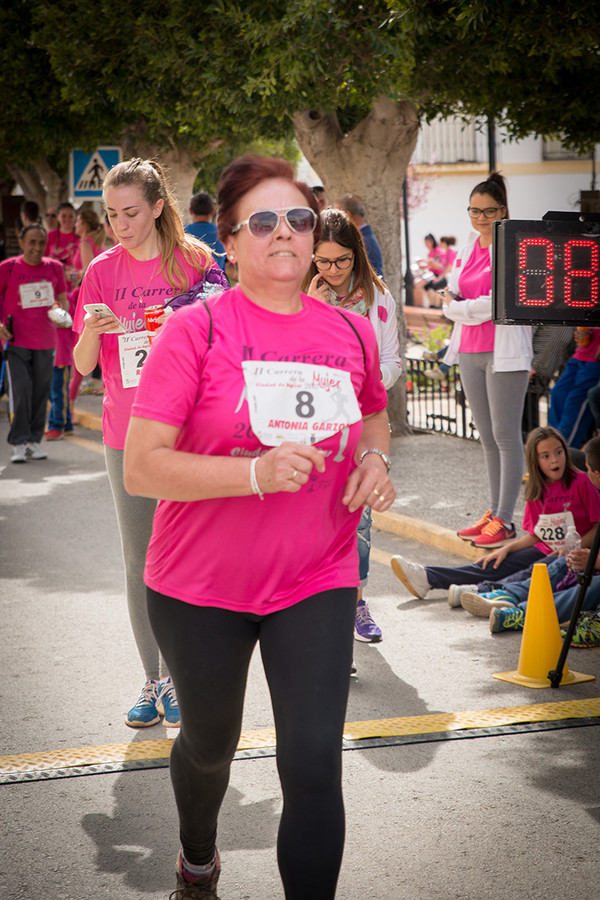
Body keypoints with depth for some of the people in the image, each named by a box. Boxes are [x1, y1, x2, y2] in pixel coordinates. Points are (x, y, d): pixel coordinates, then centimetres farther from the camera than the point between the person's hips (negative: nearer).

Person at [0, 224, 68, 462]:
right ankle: (19, 443, -5)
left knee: (41, 391, 6)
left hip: (46, 340, 3)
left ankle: (35, 440, 16)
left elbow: (62, 297, 17)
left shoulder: (54, 268, 8)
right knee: (20, 388, -11)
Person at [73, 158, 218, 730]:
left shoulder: (194, 262, -1)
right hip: (126, 434, 2)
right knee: (139, 560, 7)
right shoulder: (102, 271, 3)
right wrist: (92, 330, -20)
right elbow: (83, 366, 1)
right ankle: (152, 680, 16)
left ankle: (176, 676, 13)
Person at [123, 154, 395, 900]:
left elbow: (373, 412, 22)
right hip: (200, 588, -1)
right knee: (209, 744, 22)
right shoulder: (195, 329, -14)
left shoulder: (351, 334, -1)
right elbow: (141, 468, -19)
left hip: (315, 585, 2)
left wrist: (374, 457, -1)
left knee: (314, 767, -10)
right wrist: (255, 472, -31)